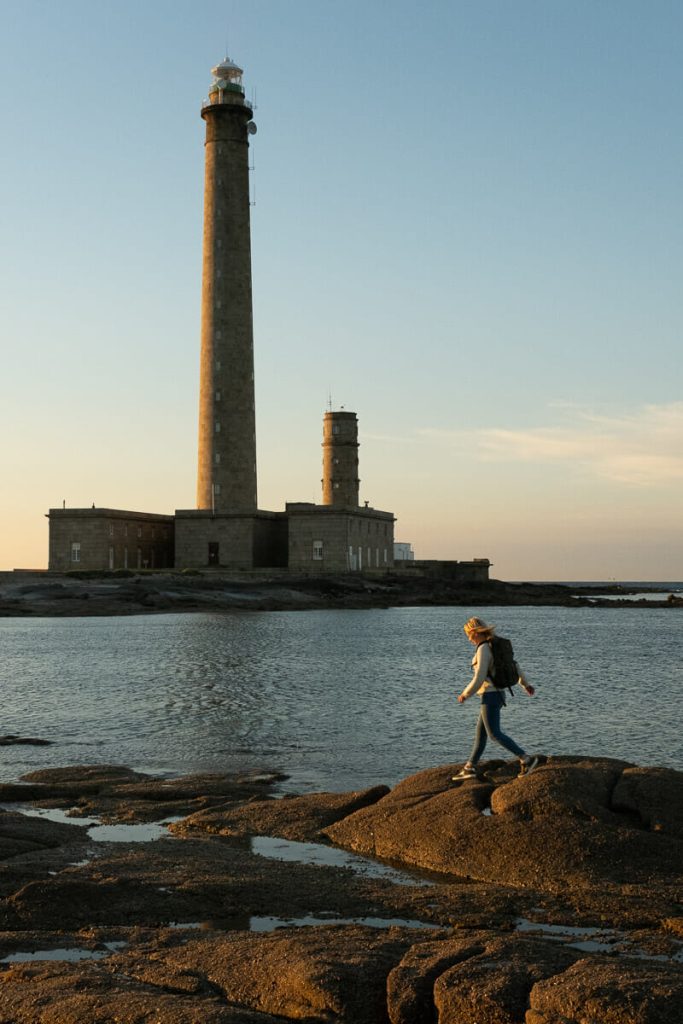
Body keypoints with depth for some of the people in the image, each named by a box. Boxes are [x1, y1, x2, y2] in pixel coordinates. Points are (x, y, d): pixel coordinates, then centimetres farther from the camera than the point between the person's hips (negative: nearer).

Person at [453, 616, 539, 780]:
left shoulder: (483, 649, -20)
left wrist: (465, 694, -8)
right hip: (497, 694, 10)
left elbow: (479, 678, -22)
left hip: (491, 696, -10)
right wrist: (526, 684, 24)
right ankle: (469, 768, 18)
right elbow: (513, 665, 17)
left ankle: (526, 759, -8)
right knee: (481, 731, 13)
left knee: (494, 734, -5)